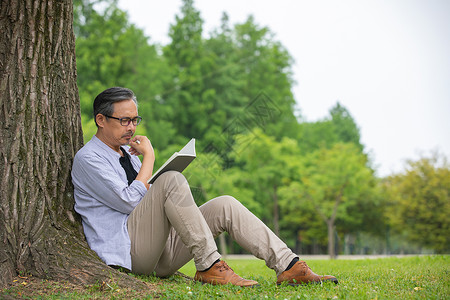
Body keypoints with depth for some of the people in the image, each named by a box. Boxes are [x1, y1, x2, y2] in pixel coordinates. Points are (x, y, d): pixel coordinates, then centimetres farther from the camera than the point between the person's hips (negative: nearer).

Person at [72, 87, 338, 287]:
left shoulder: (128, 152, 21)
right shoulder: (88, 158, -5)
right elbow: (130, 201, -16)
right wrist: (149, 158, -8)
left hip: (159, 252, 8)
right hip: (130, 249, -8)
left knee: (224, 205, -8)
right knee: (172, 180, -29)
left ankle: (289, 266, -16)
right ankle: (209, 266, -28)